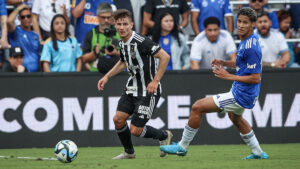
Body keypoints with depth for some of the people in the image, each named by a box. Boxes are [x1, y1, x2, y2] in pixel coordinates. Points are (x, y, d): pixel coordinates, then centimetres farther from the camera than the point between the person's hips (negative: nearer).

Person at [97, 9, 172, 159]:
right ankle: (129, 152, 21)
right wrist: (107, 76, 17)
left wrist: (155, 81, -25)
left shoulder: (141, 42, -23)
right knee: (118, 119, -2)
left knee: (135, 130, -8)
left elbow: (165, 57, -26)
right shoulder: (122, 43, 5)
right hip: (132, 89, 8)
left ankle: (164, 136, 20)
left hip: (148, 91, -8)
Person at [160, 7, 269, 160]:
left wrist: (229, 76, -24)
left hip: (241, 96, -11)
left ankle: (182, 147, 4)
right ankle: (258, 153, 46)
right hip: (241, 92, 11)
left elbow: (256, 78, -27)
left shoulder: (251, 47, -26)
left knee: (197, 107, -10)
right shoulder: (246, 40, 4)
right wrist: (224, 63, 6)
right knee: (234, 116, 40)